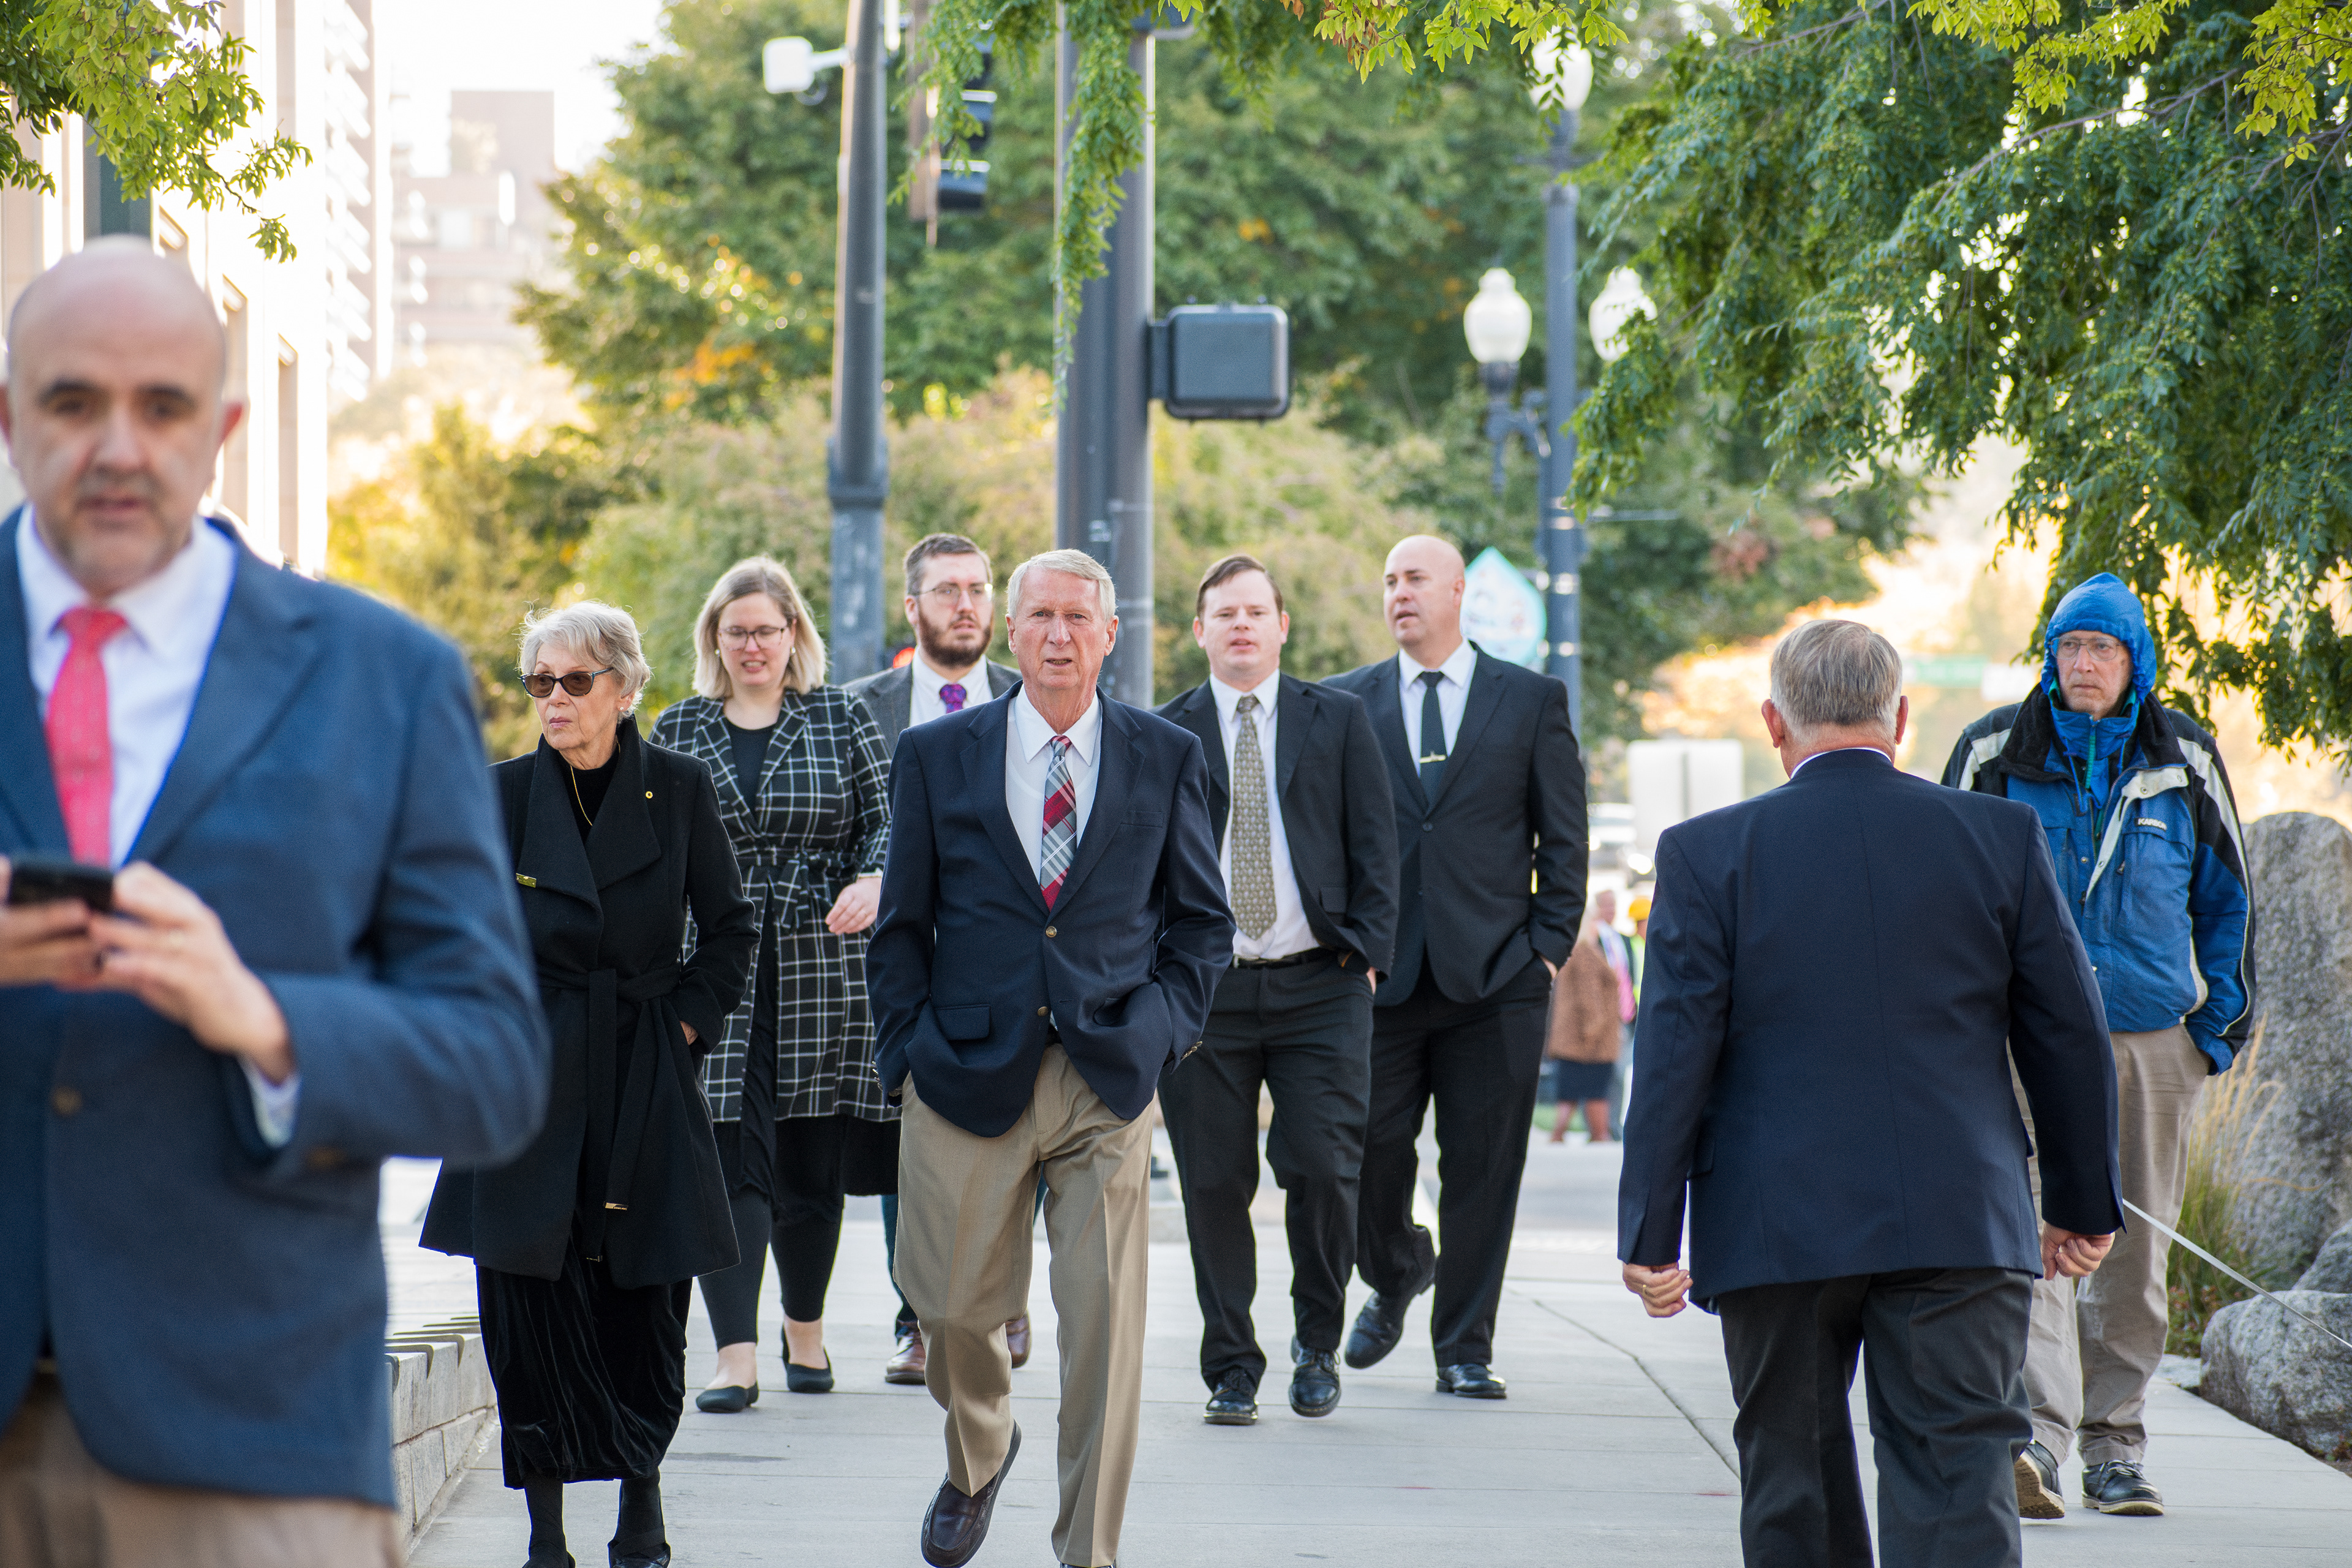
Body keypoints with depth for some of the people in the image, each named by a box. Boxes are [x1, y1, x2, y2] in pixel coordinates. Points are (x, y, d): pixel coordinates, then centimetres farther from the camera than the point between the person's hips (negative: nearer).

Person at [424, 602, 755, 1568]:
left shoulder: (678, 790, 1)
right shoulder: (503, 796, 0)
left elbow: (728, 928, 10)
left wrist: (689, 1019, 1)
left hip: (645, 1080, 0)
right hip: (531, 1080, 0)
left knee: (642, 1300, 2)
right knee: (530, 1299, -5)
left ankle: (641, 1490, 22)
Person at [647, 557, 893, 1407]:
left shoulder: (840, 718, 7)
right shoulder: (679, 729, 10)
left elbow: (887, 818, 3)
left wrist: (873, 879, -16)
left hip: (822, 964, 0)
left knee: (814, 1161, 8)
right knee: (728, 1160, -9)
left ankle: (805, 1331, 28)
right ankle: (736, 1356, -14)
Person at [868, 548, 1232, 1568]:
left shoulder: (1167, 759, 6)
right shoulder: (937, 757, 5)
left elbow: (1200, 919, 12)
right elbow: (902, 926, 9)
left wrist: (1159, 1029, -1)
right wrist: (910, 1051, 1)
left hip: (1107, 1077, 0)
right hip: (969, 1070, 0)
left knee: (1105, 1323, -6)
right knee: (955, 1306, 7)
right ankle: (979, 1455, 39)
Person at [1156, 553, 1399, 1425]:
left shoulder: (1338, 722, 9)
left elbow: (1374, 846, 7)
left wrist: (1366, 954, -2)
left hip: (1318, 987, 0)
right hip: (1202, 987, 1)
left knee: (1322, 1170, -9)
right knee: (1214, 1184, 0)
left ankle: (1318, 1345, 13)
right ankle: (1231, 1371, 10)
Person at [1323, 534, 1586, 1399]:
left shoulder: (1533, 701, 7)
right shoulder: (1345, 703, 9)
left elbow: (1564, 838, 7)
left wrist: (1550, 946, -1)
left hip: (1494, 977, -1)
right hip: (1379, 973, 1)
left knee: (1482, 1168, 1)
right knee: (1368, 1157, -1)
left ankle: (1465, 1348, 10)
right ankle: (1395, 1273, 30)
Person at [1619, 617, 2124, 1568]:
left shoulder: (1706, 854, -3)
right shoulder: (2002, 838, 2)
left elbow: (1676, 1055, -5)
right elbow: (2069, 1035, 7)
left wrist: (1651, 1235, -1)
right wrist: (2084, 1203, 18)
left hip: (1778, 1229, 0)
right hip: (1962, 1224, 0)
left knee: (1795, 1487, 13)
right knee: (1957, 1486, -3)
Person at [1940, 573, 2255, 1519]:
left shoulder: (2184, 761, 8)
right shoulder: (1996, 754, 3)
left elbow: (2226, 894, 15)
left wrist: (2225, 1013, 7)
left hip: (2153, 1034, 3)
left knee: (2136, 1251, 7)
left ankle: (2115, 1448, 17)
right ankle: (2040, 1433, -29)